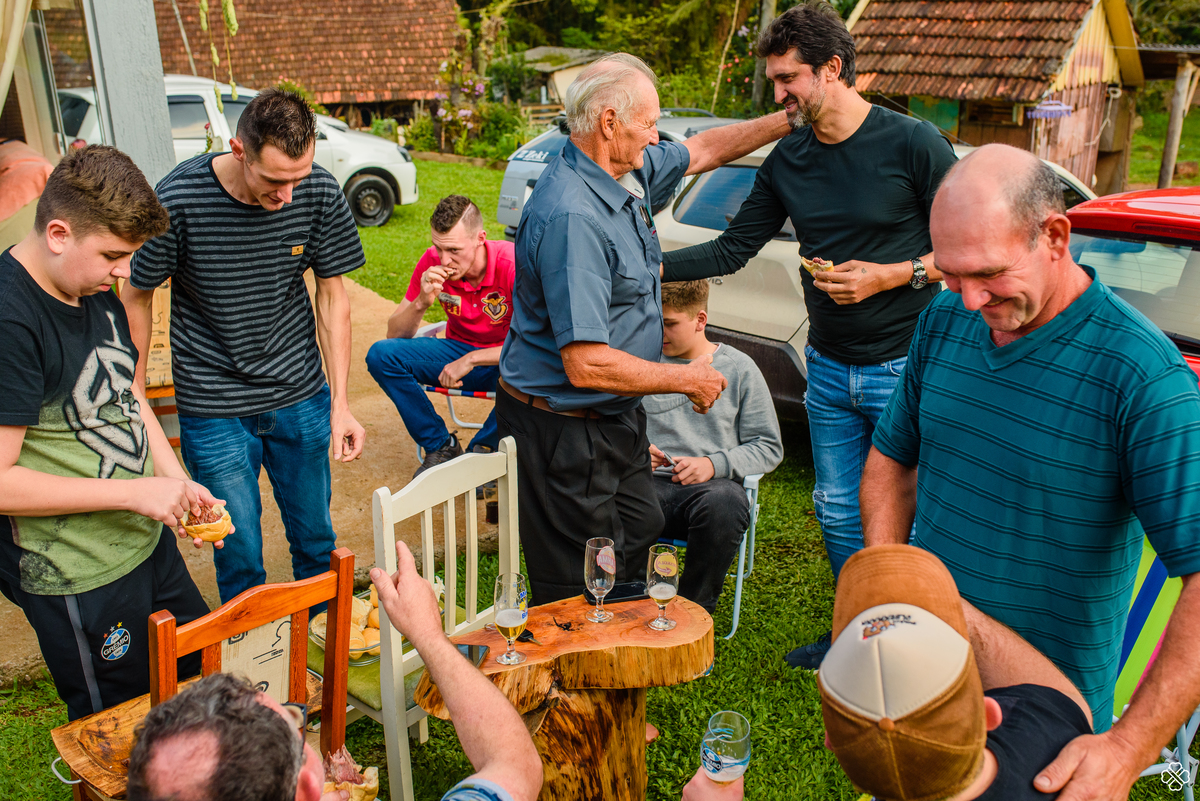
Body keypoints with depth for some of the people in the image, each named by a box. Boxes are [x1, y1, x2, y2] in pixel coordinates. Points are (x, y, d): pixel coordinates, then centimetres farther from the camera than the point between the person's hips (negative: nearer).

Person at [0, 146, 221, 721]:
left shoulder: (96, 291, 3)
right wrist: (135, 491, -23)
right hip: (76, 581, -8)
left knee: (203, 672, 24)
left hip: (147, 541, 9)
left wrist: (176, 481, 2)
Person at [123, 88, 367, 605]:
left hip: (301, 396, 2)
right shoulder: (179, 199, -19)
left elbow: (332, 296, -1)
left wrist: (340, 402, -3)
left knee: (315, 540, 15)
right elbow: (135, 297, -4)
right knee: (240, 556, 6)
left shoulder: (320, 193, -12)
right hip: (214, 408, -2)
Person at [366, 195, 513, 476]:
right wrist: (421, 302, -28)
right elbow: (395, 334, -7)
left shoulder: (511, 264, -25)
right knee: (381, 354, -19)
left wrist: (470, 360, -30)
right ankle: (440, 446, -6)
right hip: (459, 350, 4)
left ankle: (482, 449, -10)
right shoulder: (432, 263, -12)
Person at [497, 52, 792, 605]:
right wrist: (690, 380, -19)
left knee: (640, 530, 25)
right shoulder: (571, 216, -29)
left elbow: (703, 150, 23)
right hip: (564, 430, -10)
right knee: (580, 595, 0)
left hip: (614, 416, 10)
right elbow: (586, 365, -32)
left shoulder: (629, 172, 1)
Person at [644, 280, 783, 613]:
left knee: (724, 502, -39)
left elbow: (769, 446, 9)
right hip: (650, 483, 1)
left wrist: (715, 464, -8)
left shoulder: (738, 368, 11)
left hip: (712, 485, -1)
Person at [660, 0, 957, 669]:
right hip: (829, 369, 5)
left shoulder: (913, 143, -10)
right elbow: (732, 249, 8)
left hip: (905, 369, -5)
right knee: (840, 514, 15)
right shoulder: (788, 162, 5)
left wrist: (887, 275, -18)